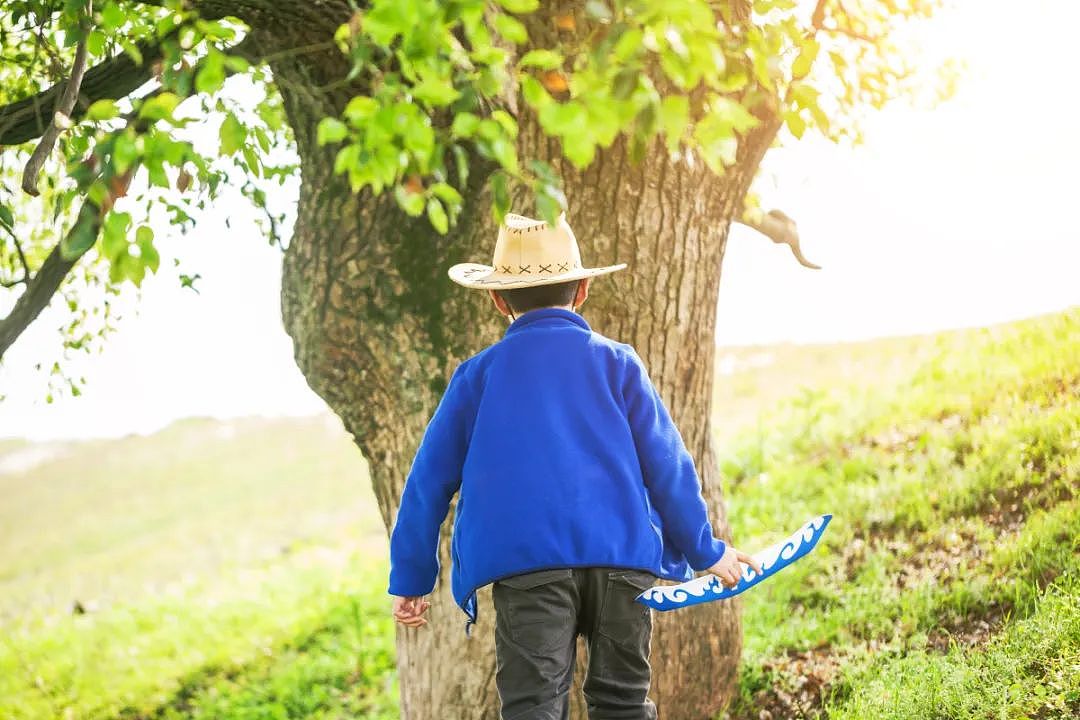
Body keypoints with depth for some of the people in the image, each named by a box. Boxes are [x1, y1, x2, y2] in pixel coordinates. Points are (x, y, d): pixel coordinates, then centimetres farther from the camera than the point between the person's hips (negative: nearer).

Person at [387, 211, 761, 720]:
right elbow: (666, 464, 8)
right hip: (623, 557, 1)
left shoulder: (477, 375, 11)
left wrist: (410, 580, 21)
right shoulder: (617, 363, 9)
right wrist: (705, 551, 18)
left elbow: (430, 479, 13)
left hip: (527, 564, -1)